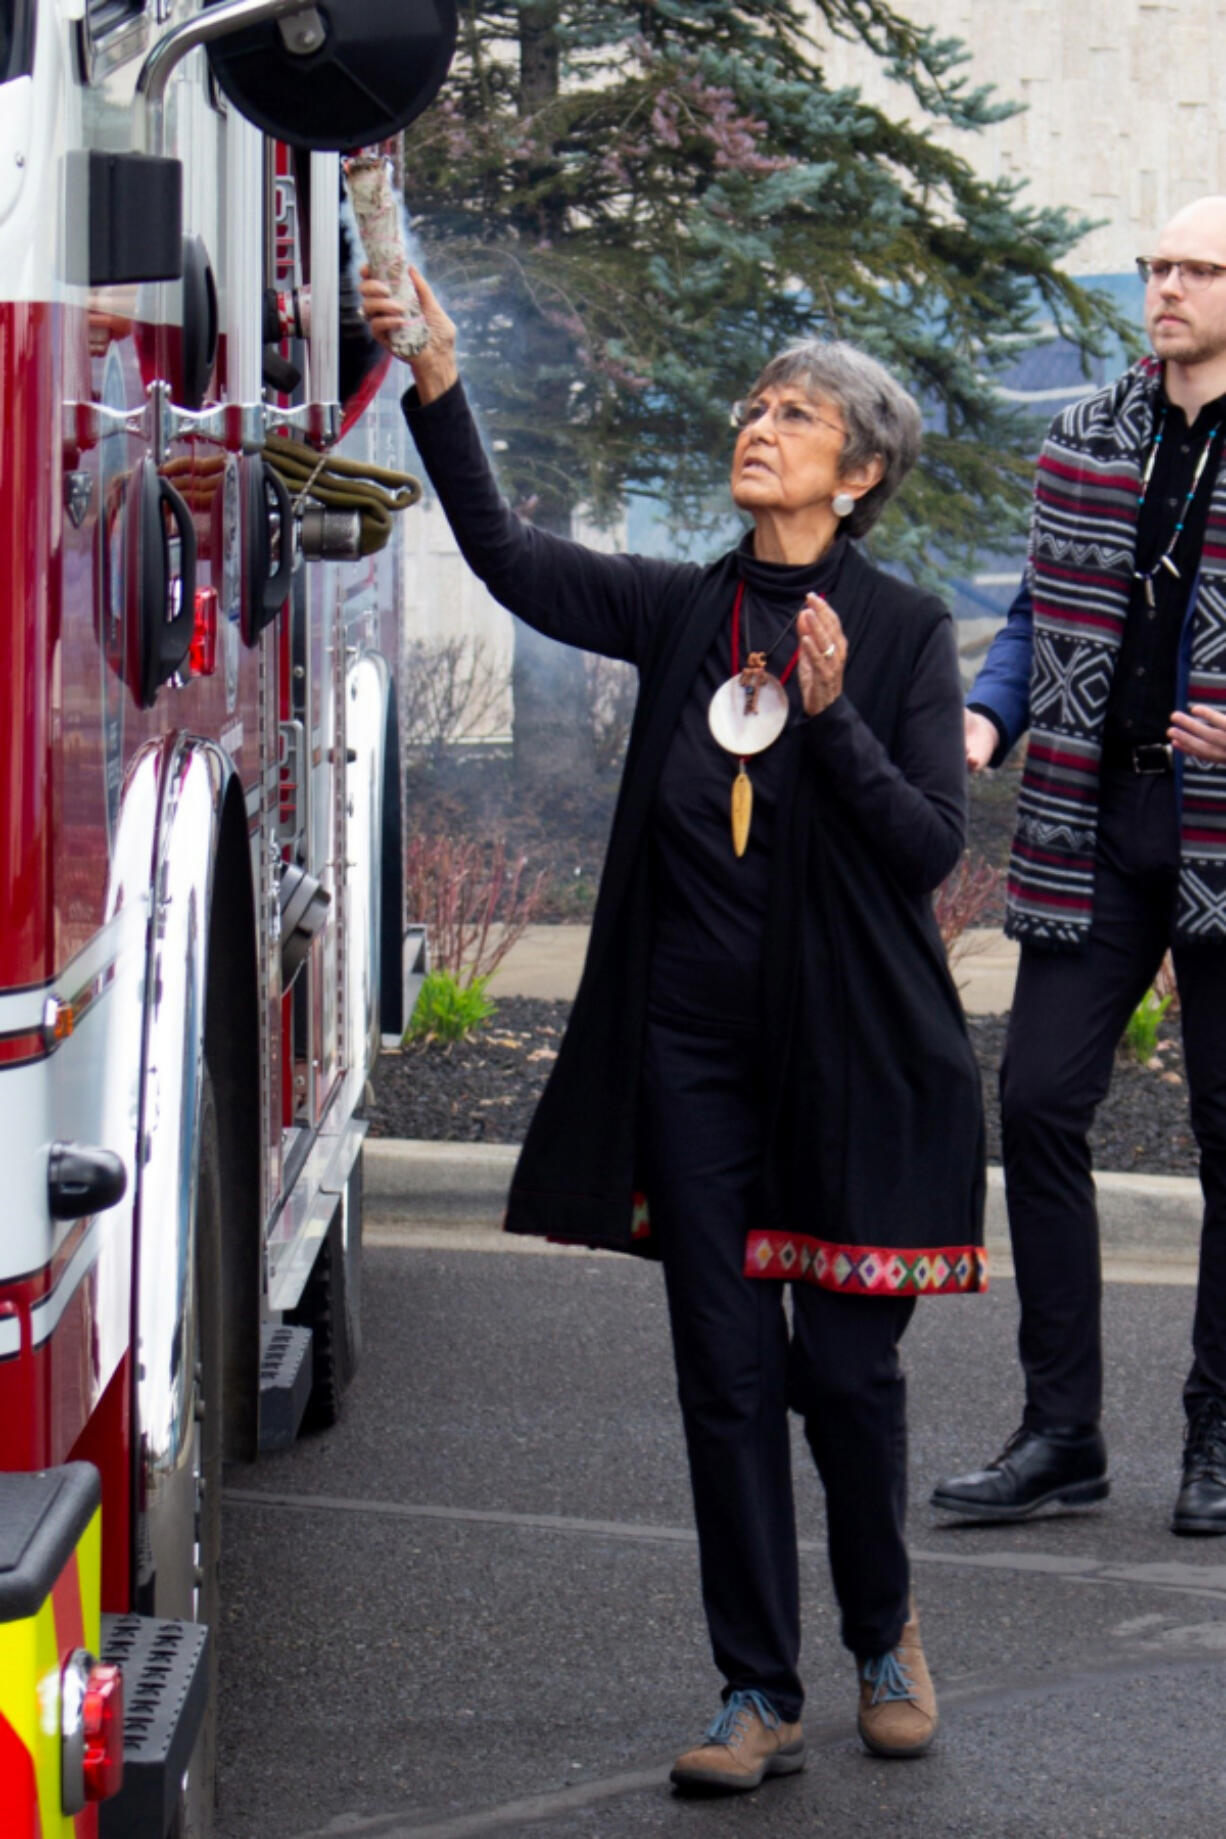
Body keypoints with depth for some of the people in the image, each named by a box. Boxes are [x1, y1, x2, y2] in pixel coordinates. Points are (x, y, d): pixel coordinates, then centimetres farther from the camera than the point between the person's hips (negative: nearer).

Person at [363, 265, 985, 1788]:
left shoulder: (904, 632, -3)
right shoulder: (683, 613, 7)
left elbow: (932, 845, -9)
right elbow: (508, 559, -2)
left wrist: (833, 718, -22)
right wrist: (438, 387, -12)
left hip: (851, 1049, -3)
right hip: (694, 1041, 3)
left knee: (843, 1364, 2)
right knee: (727, 1374, 3)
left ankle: (885, 1632, 28)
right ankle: (761, 1699, 10)